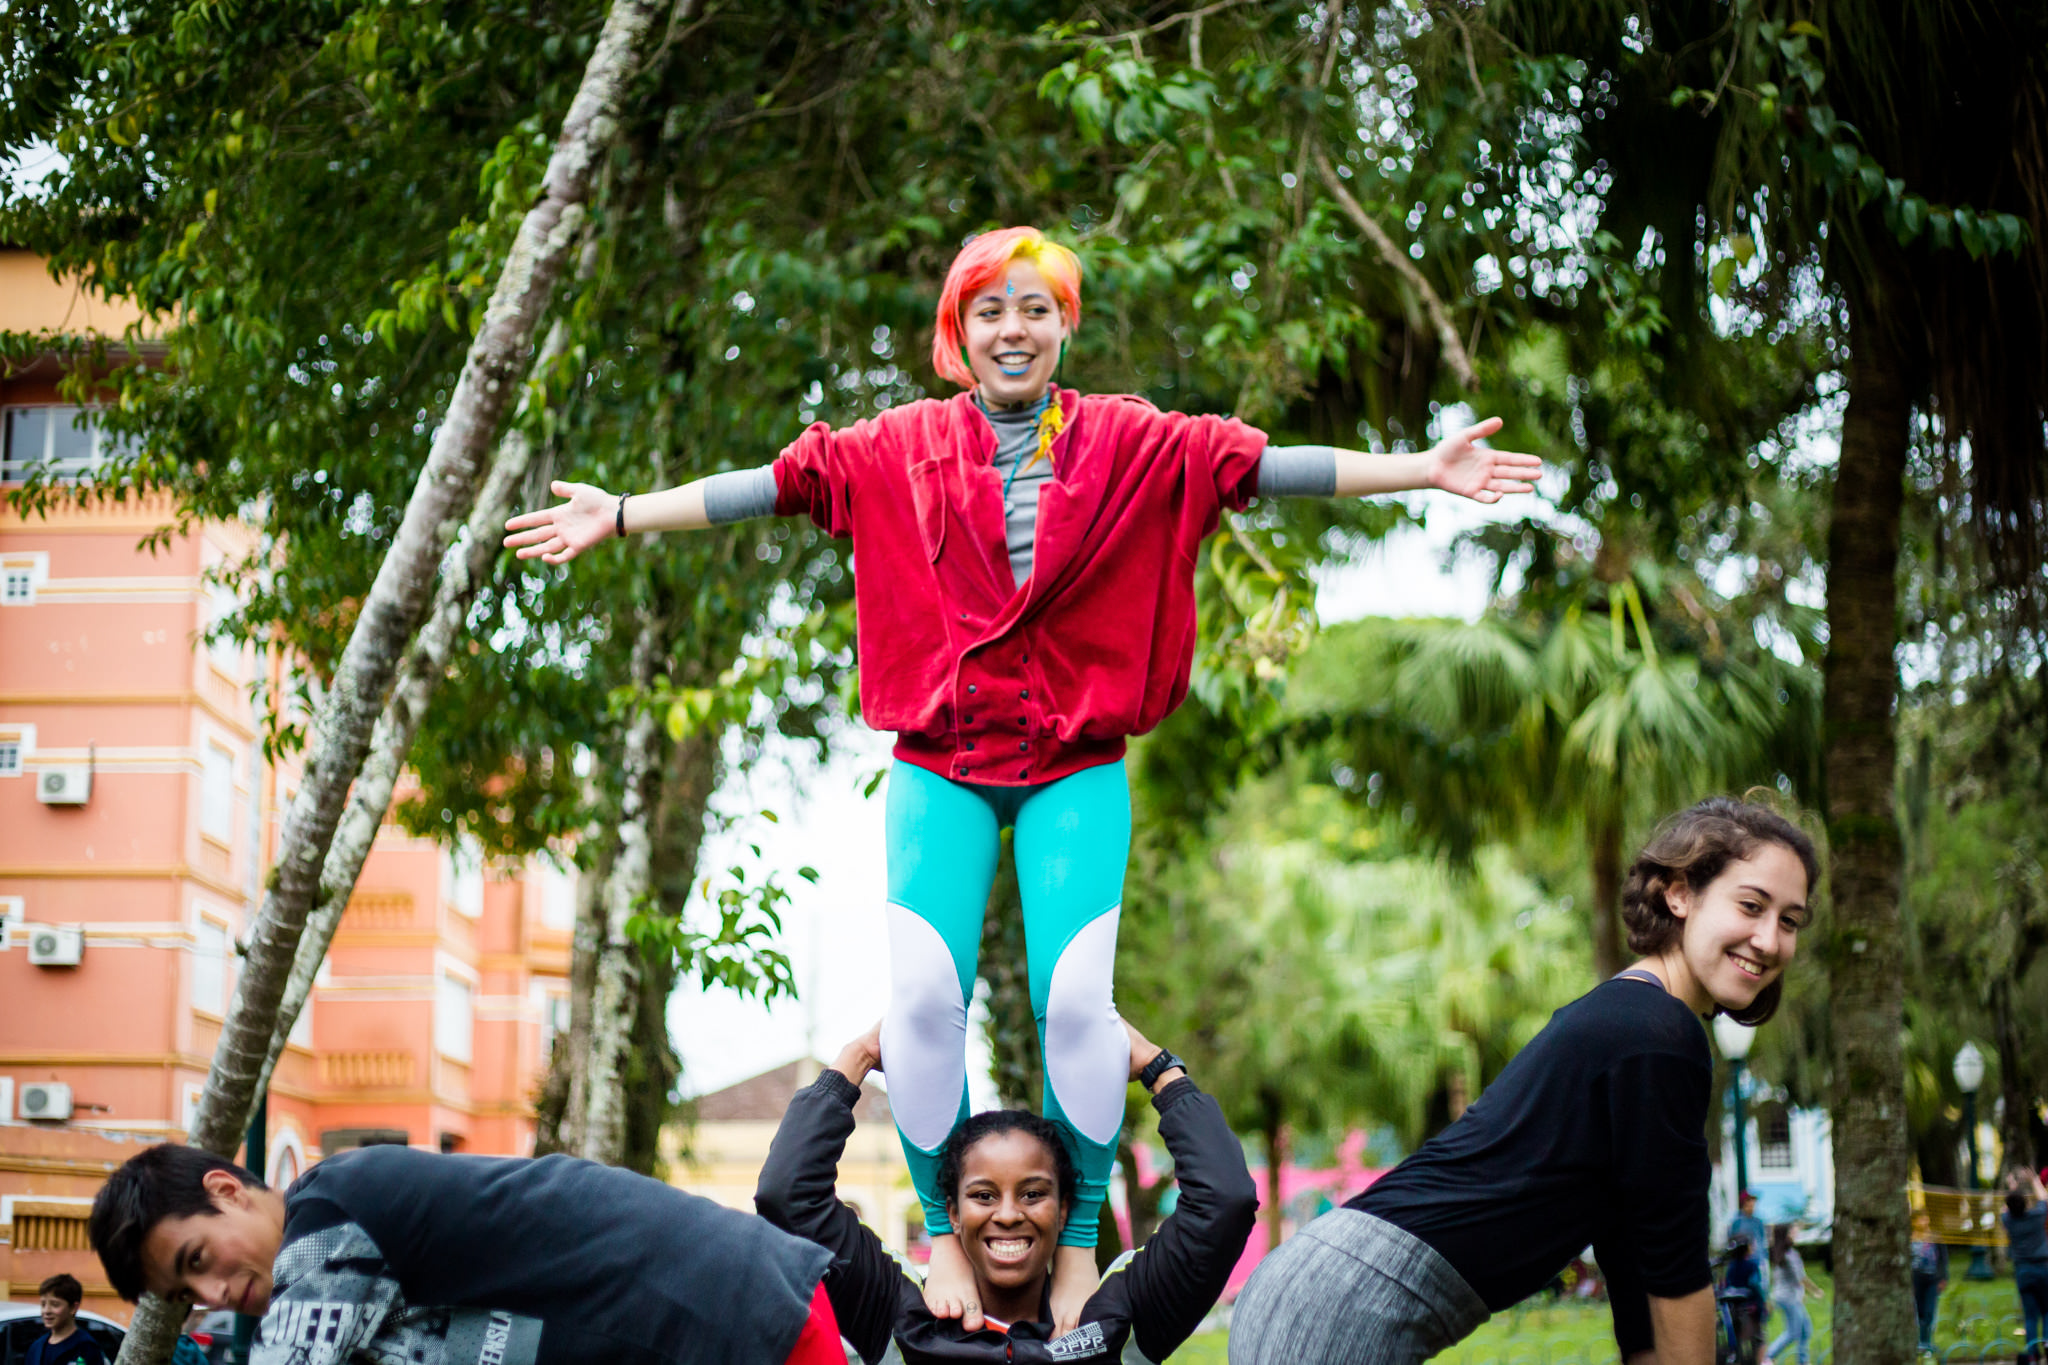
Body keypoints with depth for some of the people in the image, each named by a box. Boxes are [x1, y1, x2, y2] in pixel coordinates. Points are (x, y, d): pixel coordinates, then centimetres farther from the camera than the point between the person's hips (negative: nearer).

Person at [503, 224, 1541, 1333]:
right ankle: (943, 1229, 3)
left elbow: (1258, 464, 2)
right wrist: (619, 515, 4)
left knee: (1075, 996, -14)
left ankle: (1080, 1239, 3)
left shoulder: (1126, 442, 6)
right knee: (924, 992, -14)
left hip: (1076, 764, 0)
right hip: (940, 762, 1)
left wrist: (1425, 471, -4)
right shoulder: (905, 447, 8)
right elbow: (786, 481, 7)